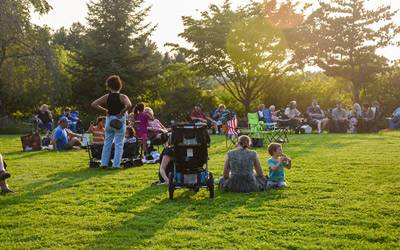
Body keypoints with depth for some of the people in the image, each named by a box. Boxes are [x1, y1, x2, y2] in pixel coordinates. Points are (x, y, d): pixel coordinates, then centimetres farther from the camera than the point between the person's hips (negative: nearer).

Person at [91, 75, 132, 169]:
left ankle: (104, 164, 16)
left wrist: (105, 110, 3)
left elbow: (93, 104, -1)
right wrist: (122, 112, -15)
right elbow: (129, 105, -28)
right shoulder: (122, 97, -10)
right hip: (119, 122, -3)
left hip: (109, 120, 4)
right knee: (119, 144, 3)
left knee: (107, 143, 14)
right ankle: (116, 165, 1)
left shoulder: (107, 97, -1)